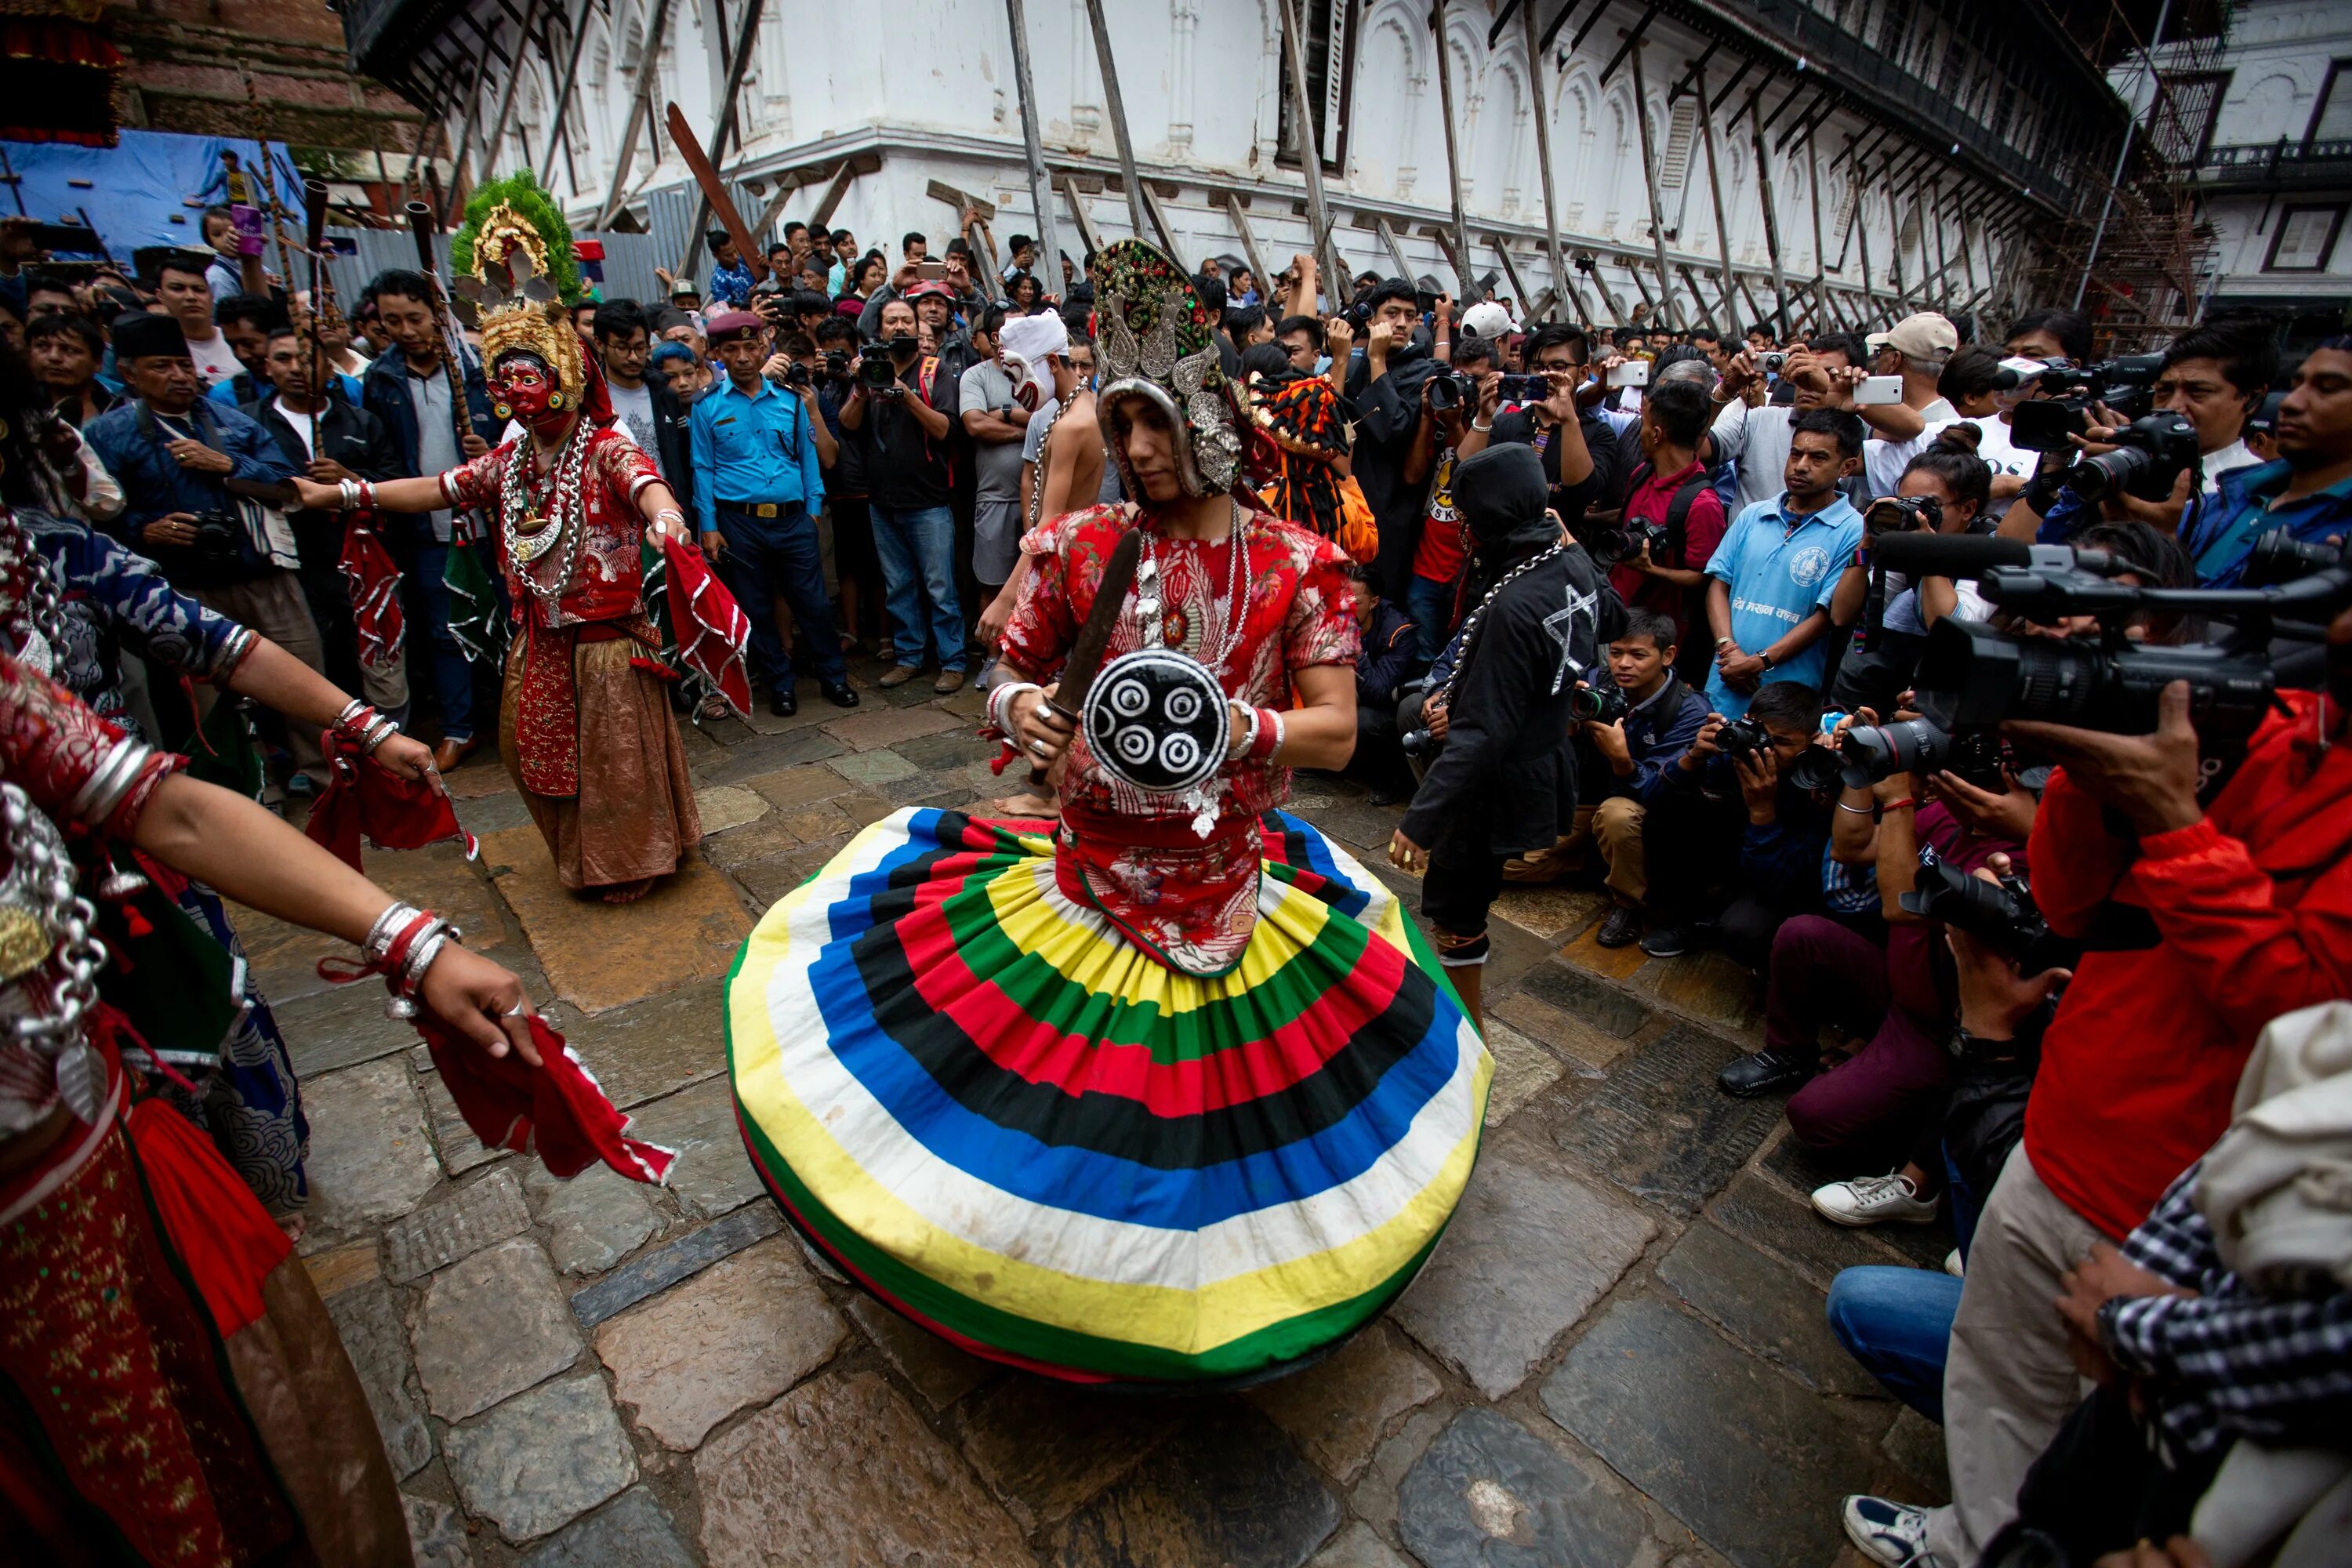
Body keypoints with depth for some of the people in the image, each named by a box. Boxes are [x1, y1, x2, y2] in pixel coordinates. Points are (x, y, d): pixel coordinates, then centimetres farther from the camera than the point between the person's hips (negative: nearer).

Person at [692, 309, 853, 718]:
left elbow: (808, 456, 11)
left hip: (792, 518, 1)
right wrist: (709, 526, -3)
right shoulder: (708, 405, 2)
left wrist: (813, 509, 6)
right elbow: (703, 469, 2)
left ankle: (833, 677, 19)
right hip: (739, 522, -1)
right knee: (756, 610, 7)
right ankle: (780, 686, 20)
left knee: (814, 603, 3)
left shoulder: (790, 398, 7)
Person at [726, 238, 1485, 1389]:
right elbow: (1010, 676, 3)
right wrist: (1014, 709, -20)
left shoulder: (1295, 564, -8)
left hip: (1232, 893, -1)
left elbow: (1335, 733, -9)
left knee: (1221, 1113, 13)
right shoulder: (1084, 543, -3)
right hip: (1084, 878, 1)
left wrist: (1234, 726, -26)